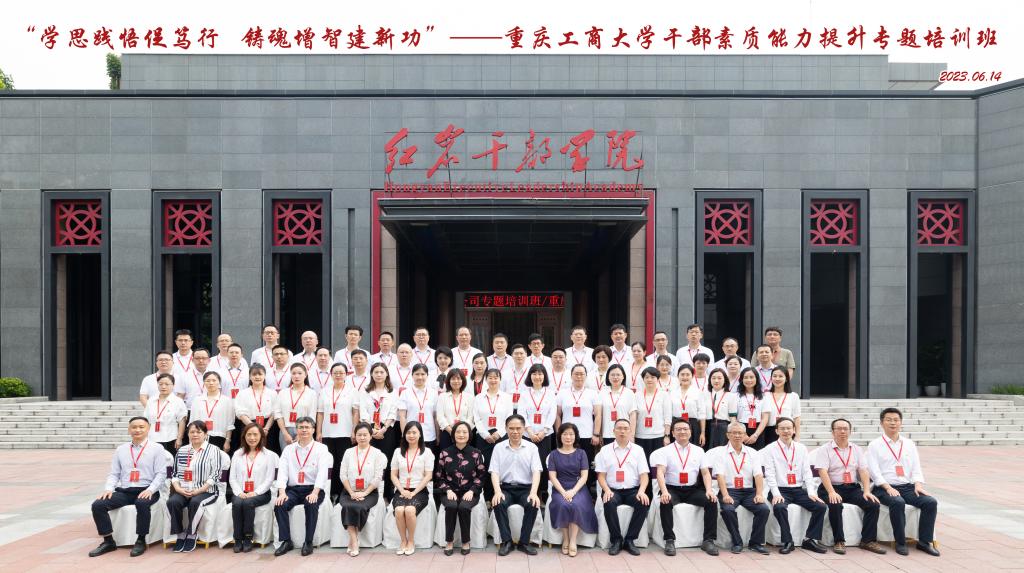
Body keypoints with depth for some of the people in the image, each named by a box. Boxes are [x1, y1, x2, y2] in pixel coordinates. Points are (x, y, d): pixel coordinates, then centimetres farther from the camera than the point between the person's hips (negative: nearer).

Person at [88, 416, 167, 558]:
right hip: (124, 491, 4)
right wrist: (108, 489, -5)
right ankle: (108, 541, -5)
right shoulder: (121, 449, 15)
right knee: (98, 505, -18)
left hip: (146, 491, -4)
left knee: (142, 503, -38)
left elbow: (161, 473, -3)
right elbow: (114, 473, 14)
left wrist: (150, 490, -18)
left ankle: (141, 541, -20)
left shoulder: (156, 449, 4)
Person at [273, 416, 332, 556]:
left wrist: (315, 493, -24)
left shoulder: (321, 449, 4)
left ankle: (308, 542, -19)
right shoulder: (288, 449, 13)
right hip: (293, 489, 3)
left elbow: (322, 472, -9)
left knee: (311, 504, -33)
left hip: (313, 489, -3)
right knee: (279, 505, -24)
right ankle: (286, 541, -12)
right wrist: (282, 492, -14)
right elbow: (282, 471, 3)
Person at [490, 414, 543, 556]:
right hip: (505, 487, 0)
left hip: (525, 488, 0)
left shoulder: (532, 447, 5)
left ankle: (524, 542, -15)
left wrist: (533, 493, -21)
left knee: (533, 504, -31)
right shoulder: (499, 447, 6)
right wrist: (498, 491, -20)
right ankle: (506, 541, -17)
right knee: (498, 503, -31)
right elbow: (494, 472, -1)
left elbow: (536, 472, -4)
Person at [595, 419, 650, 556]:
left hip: (633, 490, 1)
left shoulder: (638, 450, 10)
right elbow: (601, 475, 5)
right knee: (609, 503, -34)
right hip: (612, 490, -1)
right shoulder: (605, 450, 9)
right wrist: (607, 490, -14)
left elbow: (644, 475, 4)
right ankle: (616, 540, -17)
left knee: (644, 503, -30)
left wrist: (641, 491, -15)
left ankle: (630, 540, -15)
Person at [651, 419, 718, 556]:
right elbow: (660, 472, -8)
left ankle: (708, 540, -14)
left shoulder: (699, 451, 13)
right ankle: (669, 540, -23)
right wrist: (664, 492, -25)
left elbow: (706, 473, 7)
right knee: (665, 503, -34)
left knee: (711, 502, -23)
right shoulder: (665, 451, 4)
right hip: (672, 489, -2)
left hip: (693, 489, 3)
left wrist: (709, 490, -12)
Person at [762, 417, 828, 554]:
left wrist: (811, 492, -6)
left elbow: (807, 472, 8)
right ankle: (787, 542, -19)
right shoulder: (770, 449, 2)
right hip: (780, 490, -4)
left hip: (799, 490, 4)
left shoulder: (801, 448, 13)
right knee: (779, 507, -34)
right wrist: (776, 494, -18)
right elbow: (770, 474, -6)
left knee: (820, 506, -18)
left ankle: (811, 539, -3)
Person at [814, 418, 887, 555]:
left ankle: (868, 540, -9)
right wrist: (831, 492, -25)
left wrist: (867, 491, -11)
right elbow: (822, 472, -11)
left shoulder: (857, 450, 14)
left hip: (853, 488, 4)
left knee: (873, 504, -19)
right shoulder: (825, 450, 1)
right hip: (832, 487, -4)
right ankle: (839, 541, -22)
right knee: (835, 505, -34)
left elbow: (863, 471, 4)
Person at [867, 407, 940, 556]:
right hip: (885, 488, -4)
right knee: (898, 503, -35)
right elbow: (874, 470, -5)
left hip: (908, 487, 4)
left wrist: (918, 484, -6)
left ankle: (924, 541, -10)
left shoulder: (909, 444, 18)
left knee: (931, 502, -20)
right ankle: (900, 543, -20)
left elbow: (916, 468, 13)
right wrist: (888, 487, -18)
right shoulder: (875, 445, 5)